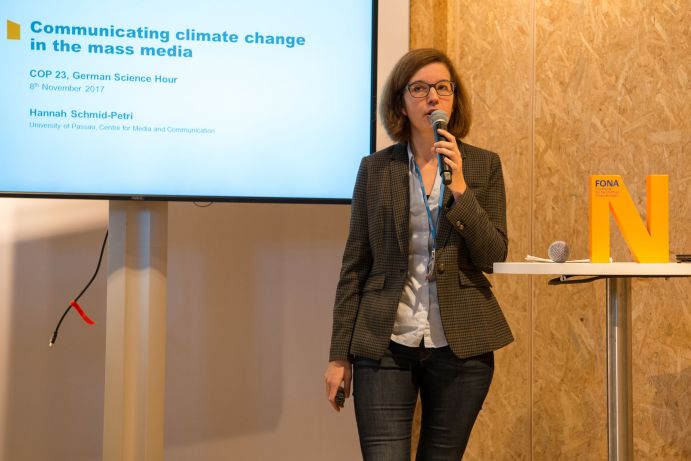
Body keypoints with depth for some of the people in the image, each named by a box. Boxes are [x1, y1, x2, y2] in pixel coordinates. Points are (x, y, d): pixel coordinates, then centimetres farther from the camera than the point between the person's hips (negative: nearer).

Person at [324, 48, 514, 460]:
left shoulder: (483, 166, 5)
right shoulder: (375, 169, 4)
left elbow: (494, 257, -3)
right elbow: (355, 267, 4)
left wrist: (460, 187, -14)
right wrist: (340, 355, 2)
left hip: (461, 345, 1)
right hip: (385, 346, -1)